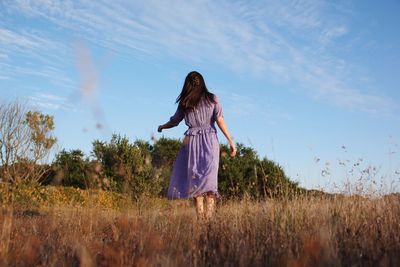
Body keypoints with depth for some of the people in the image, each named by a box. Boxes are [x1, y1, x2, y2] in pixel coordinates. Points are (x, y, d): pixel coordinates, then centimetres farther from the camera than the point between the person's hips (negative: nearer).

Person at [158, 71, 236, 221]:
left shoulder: (184, 103, 10)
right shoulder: (212, 99, 7)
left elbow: (174, 121, 22)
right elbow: (220, 121, -2)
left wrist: (161, 127, 42)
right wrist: (230, 141, -1)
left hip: (191, 141, 1)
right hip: (209, 140, -1)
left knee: (195, 178, 4)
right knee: (208, 176, -8)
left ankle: (200, 217, 0)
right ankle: (208, 216, -20)